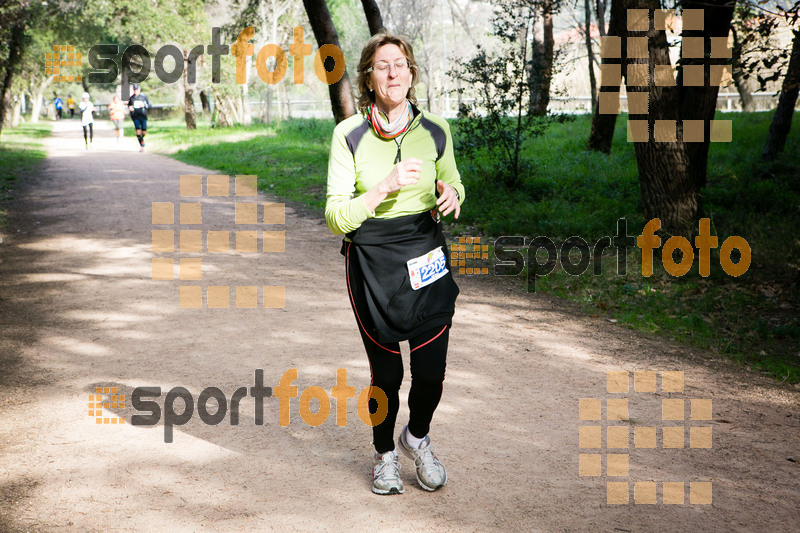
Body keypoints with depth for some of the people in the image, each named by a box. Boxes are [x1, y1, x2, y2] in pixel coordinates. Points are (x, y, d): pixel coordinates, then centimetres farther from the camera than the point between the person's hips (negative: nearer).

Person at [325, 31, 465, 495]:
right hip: (371, 261, -2)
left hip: (427, 257, 2)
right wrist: (386, 187, -25)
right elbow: (336, 218, -12)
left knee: (431, 370, -1)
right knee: (386, 372, 6)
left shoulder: (434, 130, 1)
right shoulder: (349, 135, -8)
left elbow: (453, 183, 18)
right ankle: (385, 454, 34)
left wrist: (452, 193, -7)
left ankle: (417, 438, 33)